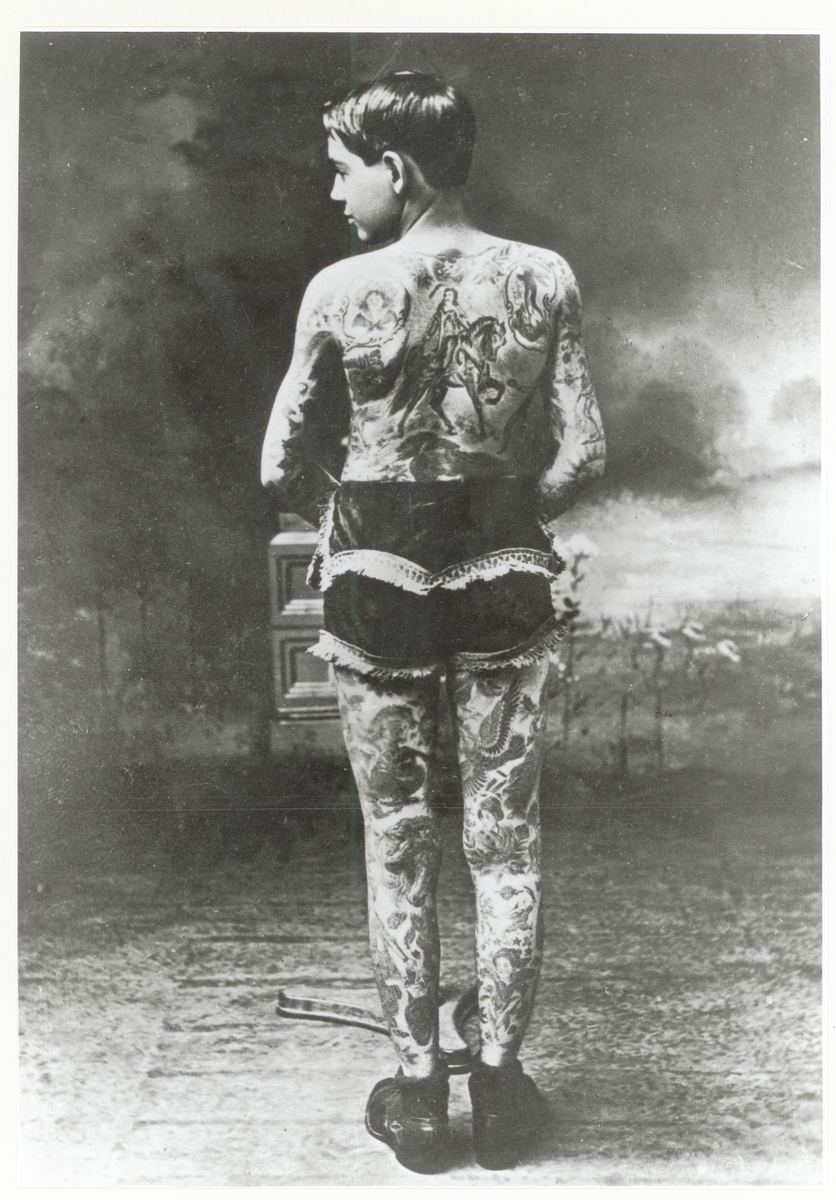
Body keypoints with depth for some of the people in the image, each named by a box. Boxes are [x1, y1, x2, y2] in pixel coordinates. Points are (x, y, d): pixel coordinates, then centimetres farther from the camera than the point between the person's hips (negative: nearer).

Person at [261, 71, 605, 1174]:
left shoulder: (340, 288, -6)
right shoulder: (544, 277, -1)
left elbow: (280, 468, -3)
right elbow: (581, 456, -4)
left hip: (378, 579, -1)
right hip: (505, 580, 2)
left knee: (397, 840, 12)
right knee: (506, 840, 12)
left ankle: (417, 1092, 23)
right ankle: (501, 1086, 24)